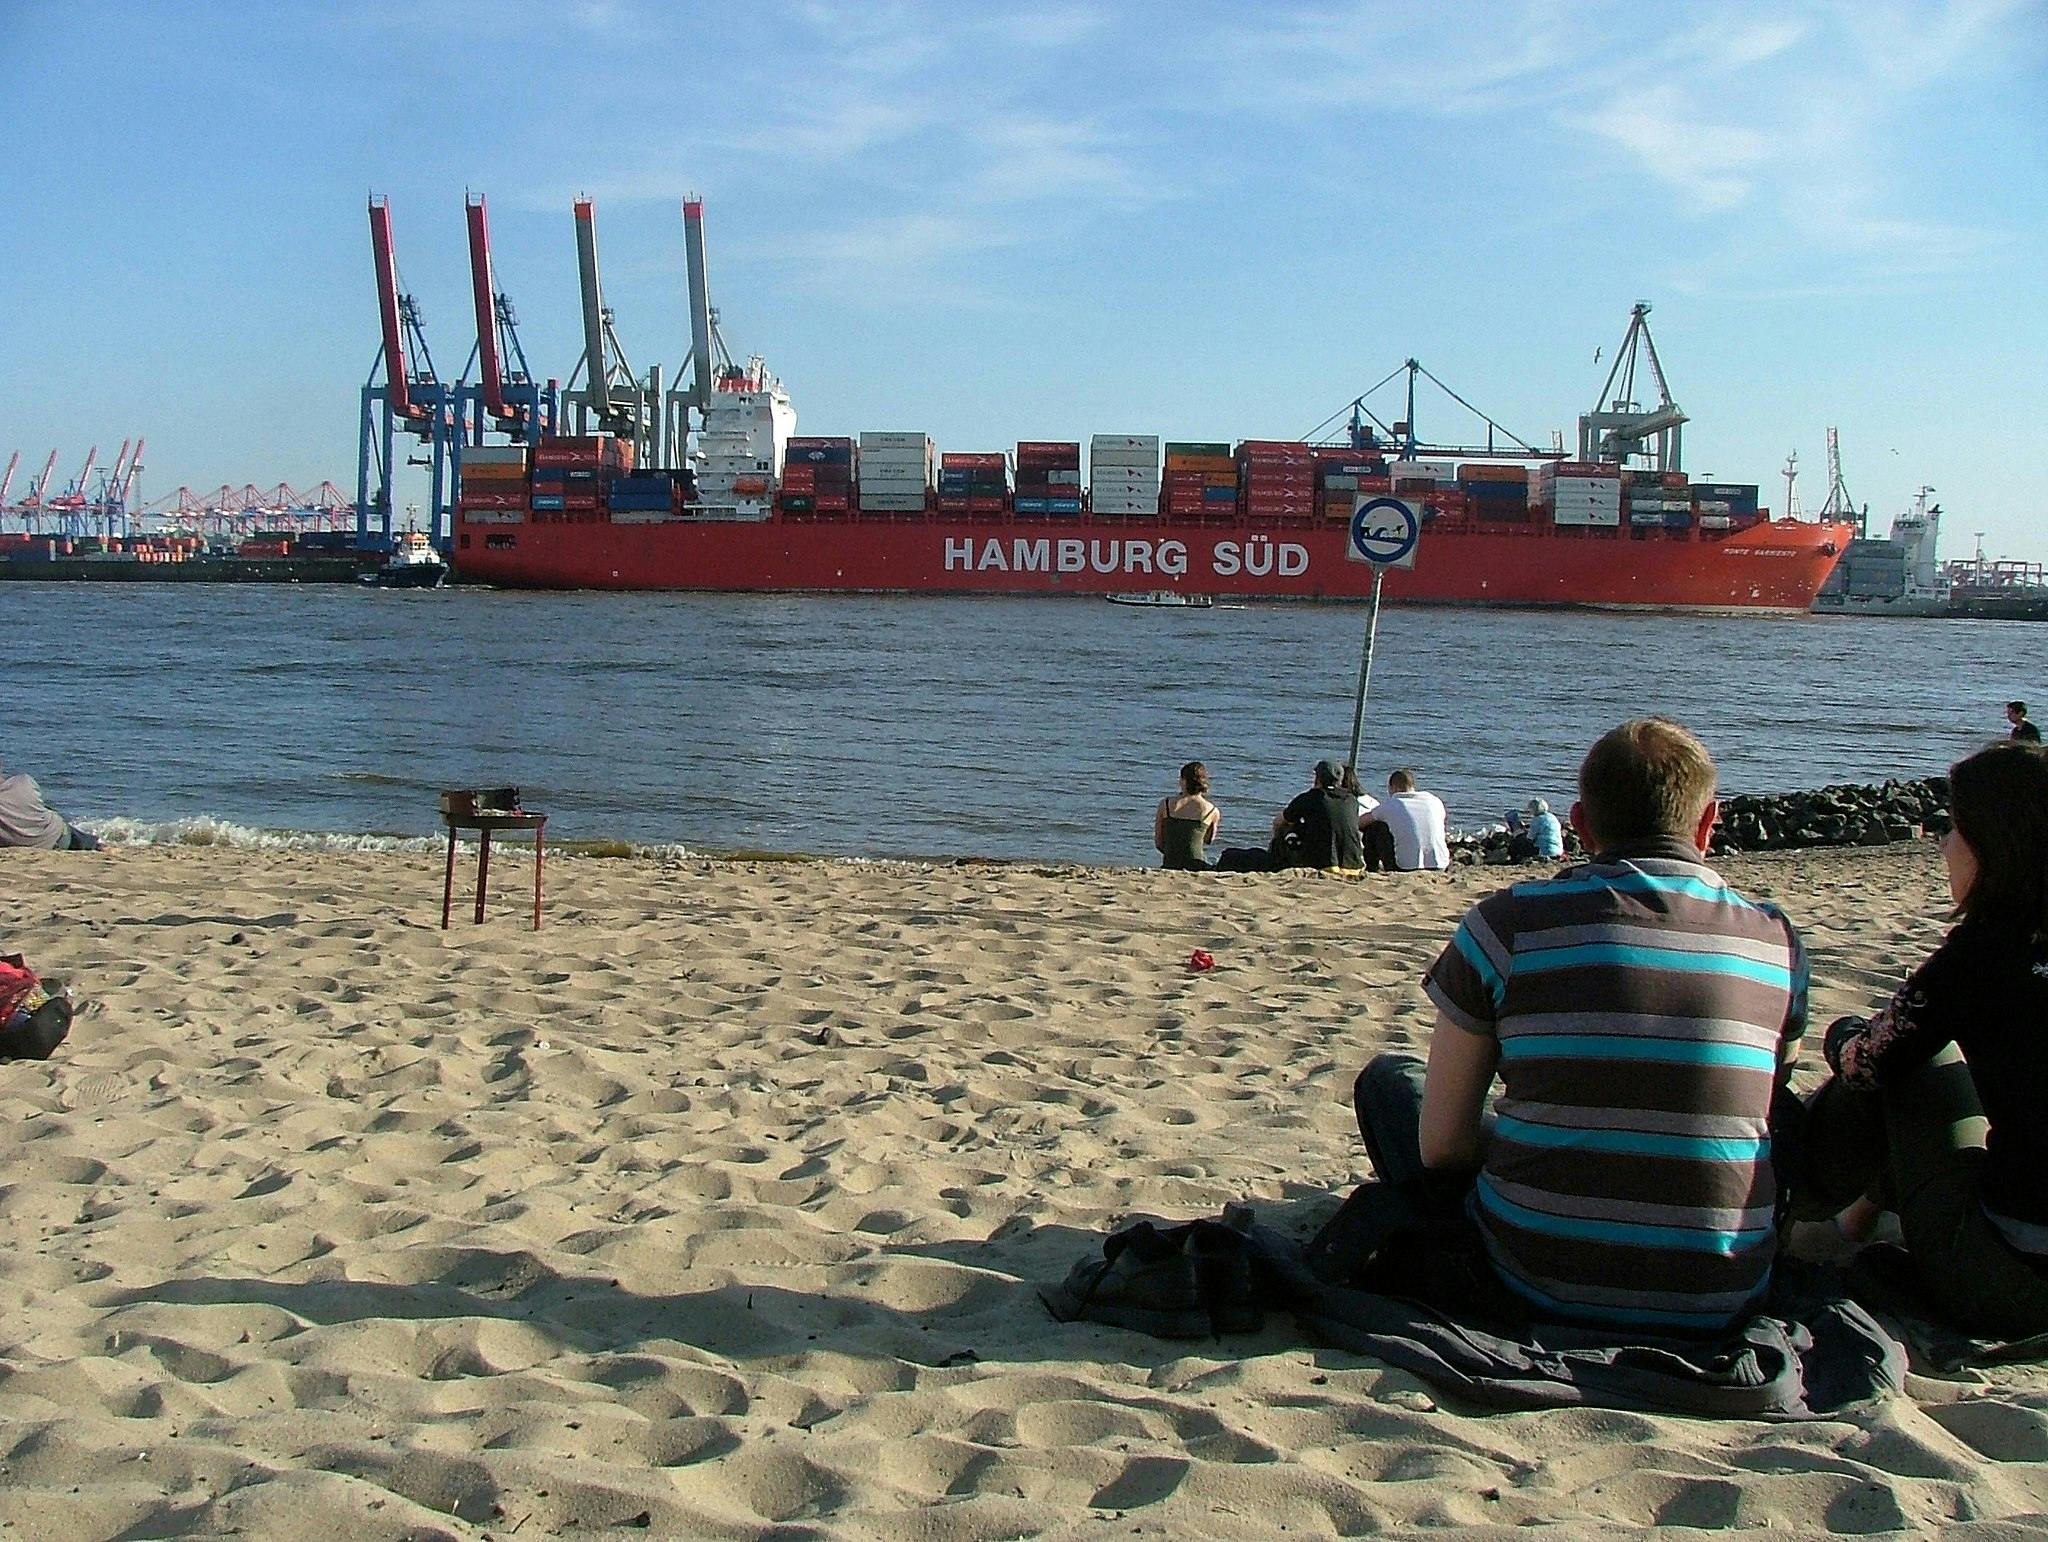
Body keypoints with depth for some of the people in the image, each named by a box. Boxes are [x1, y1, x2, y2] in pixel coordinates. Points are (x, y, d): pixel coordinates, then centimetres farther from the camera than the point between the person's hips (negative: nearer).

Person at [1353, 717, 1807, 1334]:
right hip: (1725, 1303, 3)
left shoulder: (1508, 922, -8)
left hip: (1541, 1286, -3)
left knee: (1391, 1078, 21)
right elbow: (1766, 1114, 14)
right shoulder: (1778, 941, 1)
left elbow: (1440, 1146, -5)